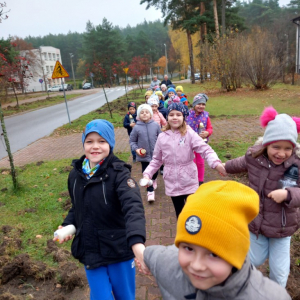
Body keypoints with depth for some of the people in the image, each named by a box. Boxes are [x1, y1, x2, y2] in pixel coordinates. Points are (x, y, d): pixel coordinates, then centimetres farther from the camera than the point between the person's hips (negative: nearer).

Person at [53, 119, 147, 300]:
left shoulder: (119, 173, -17)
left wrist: (137, 242, -49)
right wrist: (67, 225, -2)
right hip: (90, 251, 4)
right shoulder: (76, 175, 0)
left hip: (119, 250, -3)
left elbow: (133, 207, -34)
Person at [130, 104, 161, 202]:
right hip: (144, 155, -1)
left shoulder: (155, 125, -8)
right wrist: (136, 149, -14)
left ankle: (154, 180, 52)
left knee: (155, 170, 19)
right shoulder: (136, 128, -10)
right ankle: (150, 191, 19)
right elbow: (132, 141, 0)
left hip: (155, 154, 2)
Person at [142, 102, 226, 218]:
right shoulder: (162, 137, -1)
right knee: (179, 212, 19)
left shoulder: (189, 134, -10)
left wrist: (216, 163, -36)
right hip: (172, 183, 3)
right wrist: (147, 174, -5)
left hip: (189, 181, -2)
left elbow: (205, 150, -18)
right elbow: (156, 160, 8)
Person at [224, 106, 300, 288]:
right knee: (256, 260, 21)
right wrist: (224, 167, 28)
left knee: (279, 270, 13)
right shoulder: (253, 157, -15)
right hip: (256, 220, 2)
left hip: (282, 226, -1)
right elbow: (239, 164, 8)